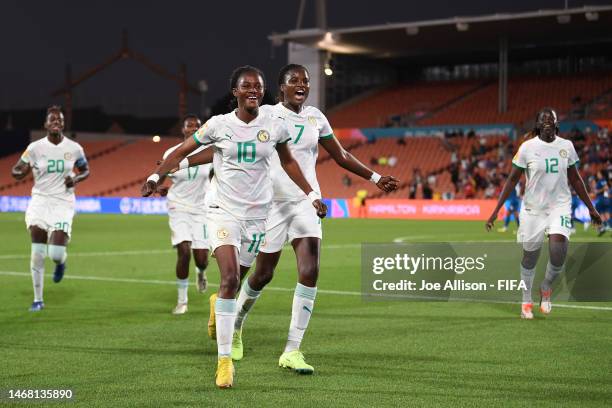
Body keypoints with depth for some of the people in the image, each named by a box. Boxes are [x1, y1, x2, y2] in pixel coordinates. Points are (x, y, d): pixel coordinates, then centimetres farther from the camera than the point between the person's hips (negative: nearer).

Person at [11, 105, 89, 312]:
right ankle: (38, 299, 7)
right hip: (40, 201, 0)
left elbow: (85, 170, 15)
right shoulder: (35, 147, -3)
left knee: (56, 253, -12)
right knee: (37, 253, -5)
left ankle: (61, 262, 28)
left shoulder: (74, 148, -1)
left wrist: (76, 179, -7)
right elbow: (15, 171, 5)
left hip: (63, 203, 0)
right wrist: (22, 171, -20)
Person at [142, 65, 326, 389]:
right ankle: (224, 359, -12)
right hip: (223, 210, -3)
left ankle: (218, 304, 48)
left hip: (257, 214, 3)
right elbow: (181, 152, 3)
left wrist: (312, 195, 15)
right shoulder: (219, 125, -4)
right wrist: (155, 176, -8)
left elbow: (288, 162, 17)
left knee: (236, 281, 8)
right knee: (229, 278, -18)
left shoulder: (274, 126, 1)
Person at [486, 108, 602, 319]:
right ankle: (526, 301, 29)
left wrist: (591, 208, 14)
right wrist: (496, 210, -6)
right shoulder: (527, 147, -7)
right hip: (533, 207, -1)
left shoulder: (566, 146, 1)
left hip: (560, 205, 1)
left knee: (558, 251, -18)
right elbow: (512, 179, -2)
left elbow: (575, 179, 12)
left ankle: (546, 287, 12)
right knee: (530, 256, 7)